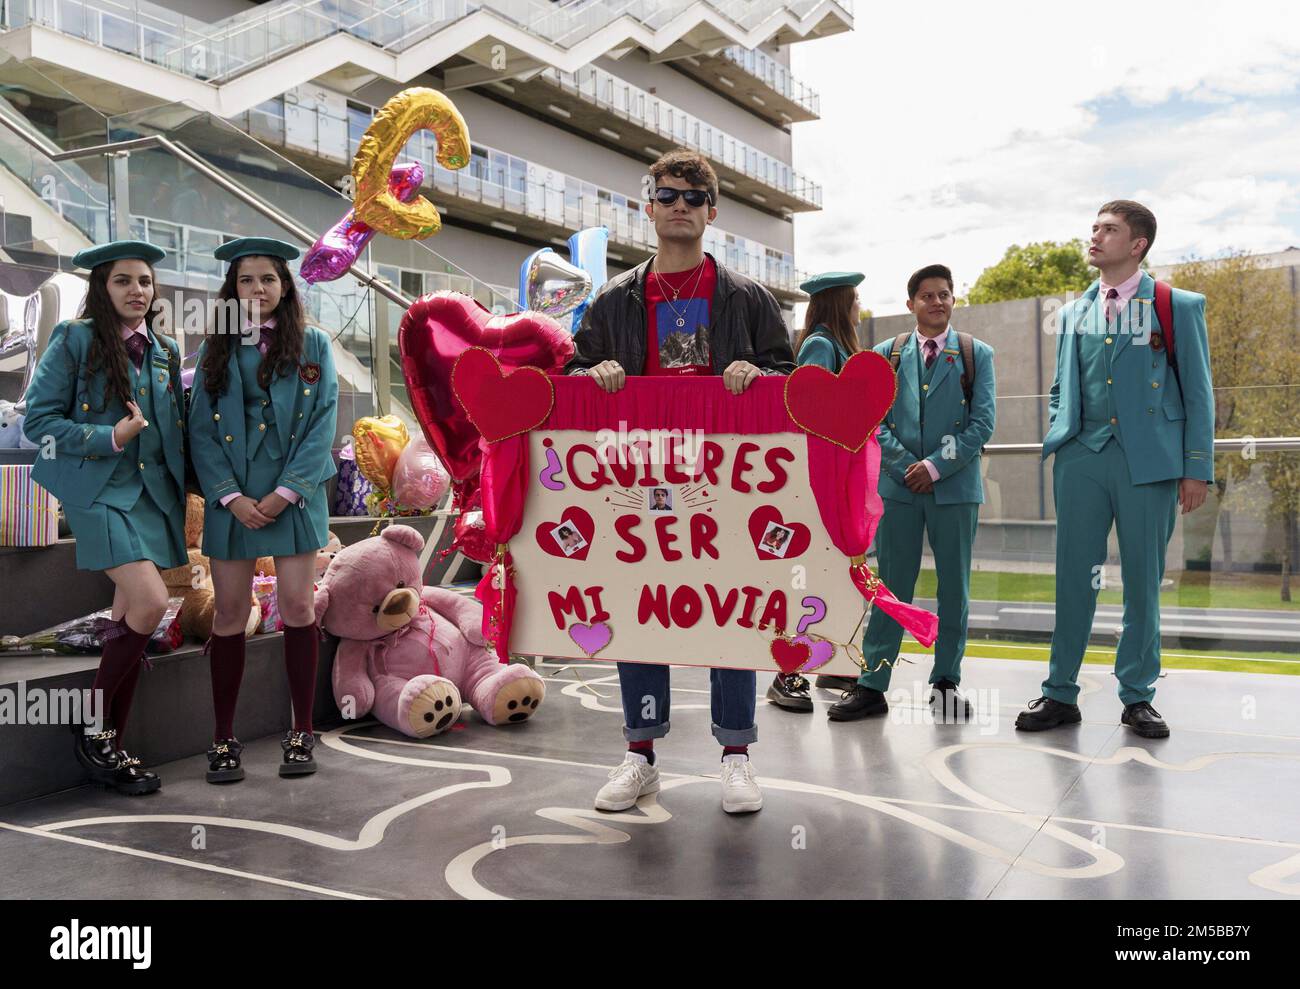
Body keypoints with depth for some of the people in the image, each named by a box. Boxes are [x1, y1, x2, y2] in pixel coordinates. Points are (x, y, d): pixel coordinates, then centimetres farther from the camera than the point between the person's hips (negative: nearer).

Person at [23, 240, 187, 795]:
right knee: (150, 604, -20)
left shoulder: (165, 351, 14)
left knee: (130, 618, 6)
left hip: (153, 493, 6)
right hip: (98, 490, -5)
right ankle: (91, 727, -1)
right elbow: (37, 420, -6)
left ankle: (110, 747, 15)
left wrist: (182, 491, 8)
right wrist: (109, 438, -17)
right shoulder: (74, 341, -2)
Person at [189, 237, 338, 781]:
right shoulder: (216, 349, 9)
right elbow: (201, 430, 3)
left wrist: (287, 491, -12)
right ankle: (223, 738, 13)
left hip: (295, 496, -1)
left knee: (298, 608, -1)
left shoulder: (312, 343, 5)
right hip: (232, 499, 1)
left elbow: (323, 422, -3)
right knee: (230, 614, 3)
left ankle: (302, 731, 11)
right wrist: (230, 496, -10)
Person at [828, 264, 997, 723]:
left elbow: (983, 422, -1)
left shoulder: (976, 354, 7)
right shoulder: (886, 355, 10)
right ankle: (871, 686, 5)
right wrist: (906, 466, -9)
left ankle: (946, 682, 17)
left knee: (954, 587, 6)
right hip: (897, 486, 0)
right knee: (891, 586, 2)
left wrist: (936, 465, -11)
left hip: (955, 486, 0)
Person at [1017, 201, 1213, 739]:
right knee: (1073, 577, 3)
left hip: (1148, 460, -2)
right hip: (1082, 459, 3)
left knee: (1143, 579, 4)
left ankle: (1138, 696, 16)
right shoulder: (1073, 313, 14)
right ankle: (1060, 693, 11)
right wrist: (1058, 443, 6)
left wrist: (1197, 468, -4)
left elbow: (1198, 392, 2)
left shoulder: (1178, 307, 4)